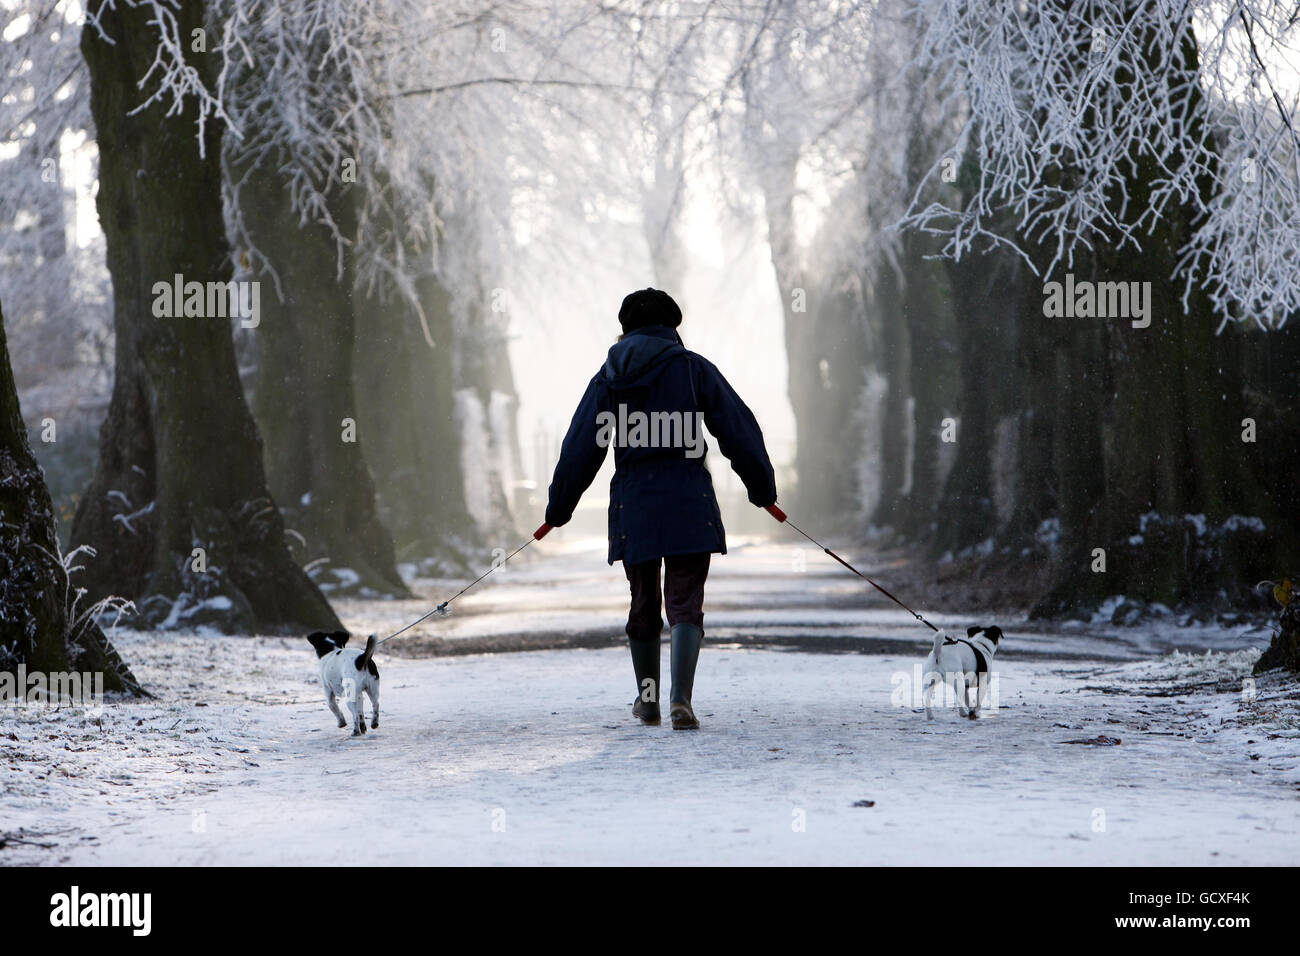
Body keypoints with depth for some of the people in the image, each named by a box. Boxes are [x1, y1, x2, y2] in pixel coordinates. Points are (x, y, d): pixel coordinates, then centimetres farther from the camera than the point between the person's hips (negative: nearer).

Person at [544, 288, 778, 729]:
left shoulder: (609, 376, 7)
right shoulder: (693, 368, 1)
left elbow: (580, 448, 6)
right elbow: (738, 429, 2)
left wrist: (559, 507, 14)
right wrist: (762, 488, 12)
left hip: (633, 506, 2)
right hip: (688, 505, -2)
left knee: (643, 603, 16)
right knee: (685, 603, -3)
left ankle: (647, 701, 27)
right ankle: (680, 698, -20)